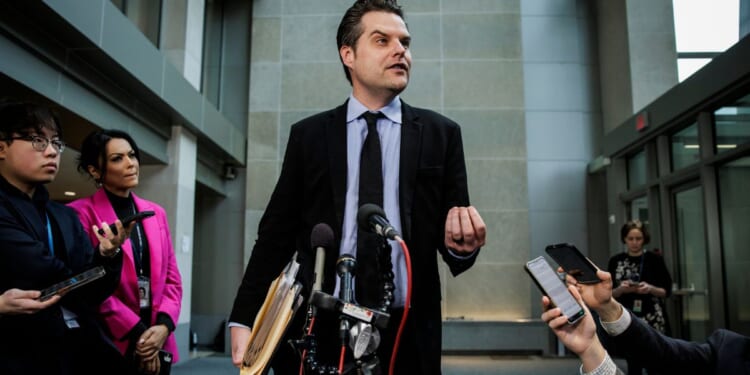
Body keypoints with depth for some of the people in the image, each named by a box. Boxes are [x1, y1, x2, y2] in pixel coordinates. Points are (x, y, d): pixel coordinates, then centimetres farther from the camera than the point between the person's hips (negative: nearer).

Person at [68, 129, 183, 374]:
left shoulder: (156, 213, 11)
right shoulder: (82, 213, -6)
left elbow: (172, 278, 10)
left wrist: (164, 325, -5)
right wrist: (136, 332, -12)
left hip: (157, 344, 5)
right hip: (111, 344, -5)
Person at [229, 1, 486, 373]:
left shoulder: (440, 134, 4)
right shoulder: (308, 135, 4)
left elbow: (453, 227, 4)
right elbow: (277, 233, 4)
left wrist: (462, 244, -19)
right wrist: (243, 319, -3)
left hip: (405, 334, 0)